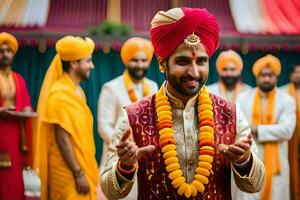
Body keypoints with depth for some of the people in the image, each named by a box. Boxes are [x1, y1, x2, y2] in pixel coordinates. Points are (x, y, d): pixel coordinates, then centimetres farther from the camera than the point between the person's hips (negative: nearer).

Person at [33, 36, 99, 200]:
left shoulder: (78, 91, 11)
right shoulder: (59, 93, -15)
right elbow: (62, 138, -19)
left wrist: (86, 171, 14)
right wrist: (78, 173, -19)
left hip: (82, 167, 8)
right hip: (69, 172, -8)